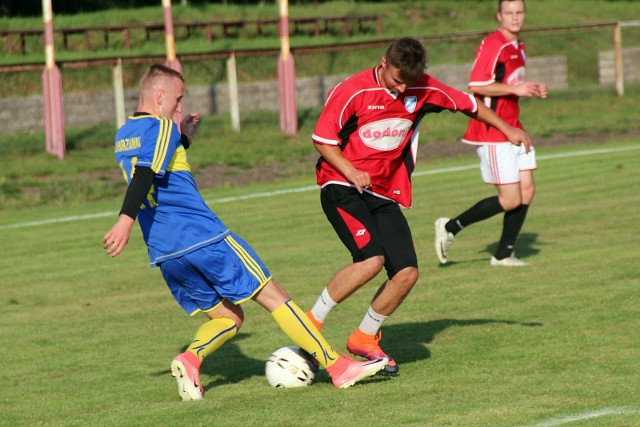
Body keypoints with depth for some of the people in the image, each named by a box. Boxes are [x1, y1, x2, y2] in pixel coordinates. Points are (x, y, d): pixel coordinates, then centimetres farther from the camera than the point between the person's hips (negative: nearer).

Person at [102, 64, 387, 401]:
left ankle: (190, 359, -12)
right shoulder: (160, 128, -9)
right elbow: (145, 174, -24)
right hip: (202, 236, -8)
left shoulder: (122, 136, 17)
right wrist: (126, 220, -35)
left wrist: (183, 139, 30)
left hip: (164, 254, 8)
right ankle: (338, 367, 0)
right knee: (273, 296, 0)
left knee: (228, 317, 16)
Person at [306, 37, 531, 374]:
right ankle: (311, 323, -13)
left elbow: (468, 104, 15)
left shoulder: (425, 90, -1)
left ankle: (365, 339, 12)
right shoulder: (352, 92, -14)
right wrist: (351, 171, -21)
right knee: (371, 259, -27)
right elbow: (322, 140, -8)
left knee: (407, 272, -7)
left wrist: (508, 130, 16)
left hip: (385, 194, 6)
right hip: (342, 187, -6)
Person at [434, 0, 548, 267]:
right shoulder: (492, 44, -14)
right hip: (493, 134, -9)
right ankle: (450, 227, 4)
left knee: (527, 191, 4)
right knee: (510, 200, -9)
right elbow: (476, 86, -22)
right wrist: (515, 88, -24)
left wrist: (532, 91, 10)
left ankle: (504, 254, 13)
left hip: (513, 131, 9)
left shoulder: (518, 47, 17)